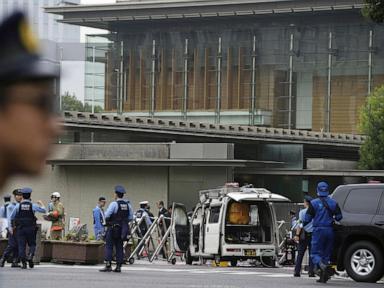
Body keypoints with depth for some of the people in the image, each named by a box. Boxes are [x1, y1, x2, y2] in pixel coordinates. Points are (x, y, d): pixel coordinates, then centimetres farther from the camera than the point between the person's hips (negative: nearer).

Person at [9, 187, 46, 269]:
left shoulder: (18, 205, -1)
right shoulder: (33, 205, -5)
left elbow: (12, 217, 5)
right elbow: (44, 210, 3)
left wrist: (13, 226, 21)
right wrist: (41, 204, 23)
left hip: (20, 228, 1)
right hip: (31, 228, -1)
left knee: (21, 246, 3)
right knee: (32, 244, 11)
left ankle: (23, 263, -3)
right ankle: (30, 256, -17)